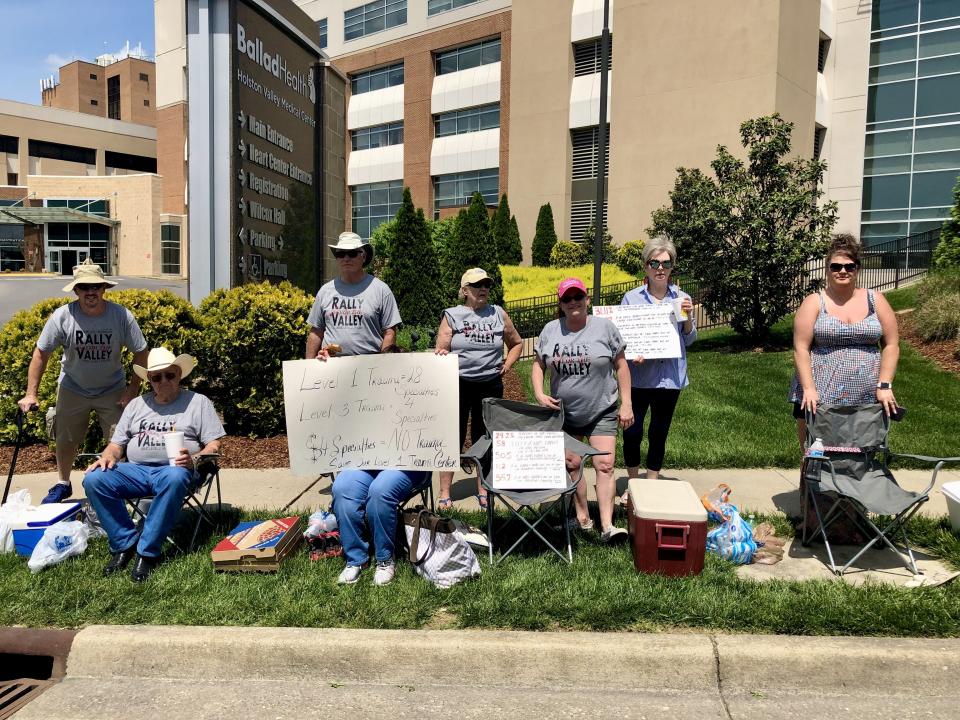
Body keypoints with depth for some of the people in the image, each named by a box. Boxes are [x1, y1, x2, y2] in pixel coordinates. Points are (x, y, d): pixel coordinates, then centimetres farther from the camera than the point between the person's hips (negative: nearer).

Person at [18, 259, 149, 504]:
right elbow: (41, 354, -11)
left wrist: (133, 389, -13)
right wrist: (31, 394, -13)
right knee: (65, 439, 11)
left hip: (112, 390, -1)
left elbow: (141, 353, -11)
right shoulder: (62, 316, -18)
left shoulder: (121, 315, -20)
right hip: (72, 388, 1)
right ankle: (63, 484, 34)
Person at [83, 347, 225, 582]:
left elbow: (214, 445, 3)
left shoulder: (198, 402, 10)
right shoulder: (136, 404, 23)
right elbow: (117, 443, 21)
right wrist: (108, 456, -3)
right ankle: (125, 543, -12)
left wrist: (193, 460, -18)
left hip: (175, 469, -4)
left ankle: (147, 552, -28)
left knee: (175, 478, -39)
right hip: (136, 470, 4)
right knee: (94, 479, -22)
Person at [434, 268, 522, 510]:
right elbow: (440, 352, -3)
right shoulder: (452, 315, 1)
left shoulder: (498, 313, 7)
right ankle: (444, 493, 10)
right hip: (458, 384, -2)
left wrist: (507, 364, 5)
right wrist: (441, 355, -25)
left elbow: (517, 343, 19)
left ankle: (483, 490, 24)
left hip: (490, 385, 2)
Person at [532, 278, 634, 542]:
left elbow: (621, 366, -2)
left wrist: (626, 404, -5)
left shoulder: (604, 327, -6)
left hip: (602, 411, -3)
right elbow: (538, 365, 9)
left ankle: (607, 525, -7)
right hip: (565, 412, 3)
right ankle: (582, 517, 23)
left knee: (605, 466, -8)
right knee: (572, 465, 9)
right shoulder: (550, 330, 0)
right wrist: (539, 394, -7)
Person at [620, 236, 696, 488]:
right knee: (632, 432, 0)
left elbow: (689, 340, 7)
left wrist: (688, 316, -10)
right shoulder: (631, 298, -2)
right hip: (638, 376, -2)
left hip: (669, 377, 2)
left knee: (659, 434, 12)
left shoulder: (682, 299, 4)